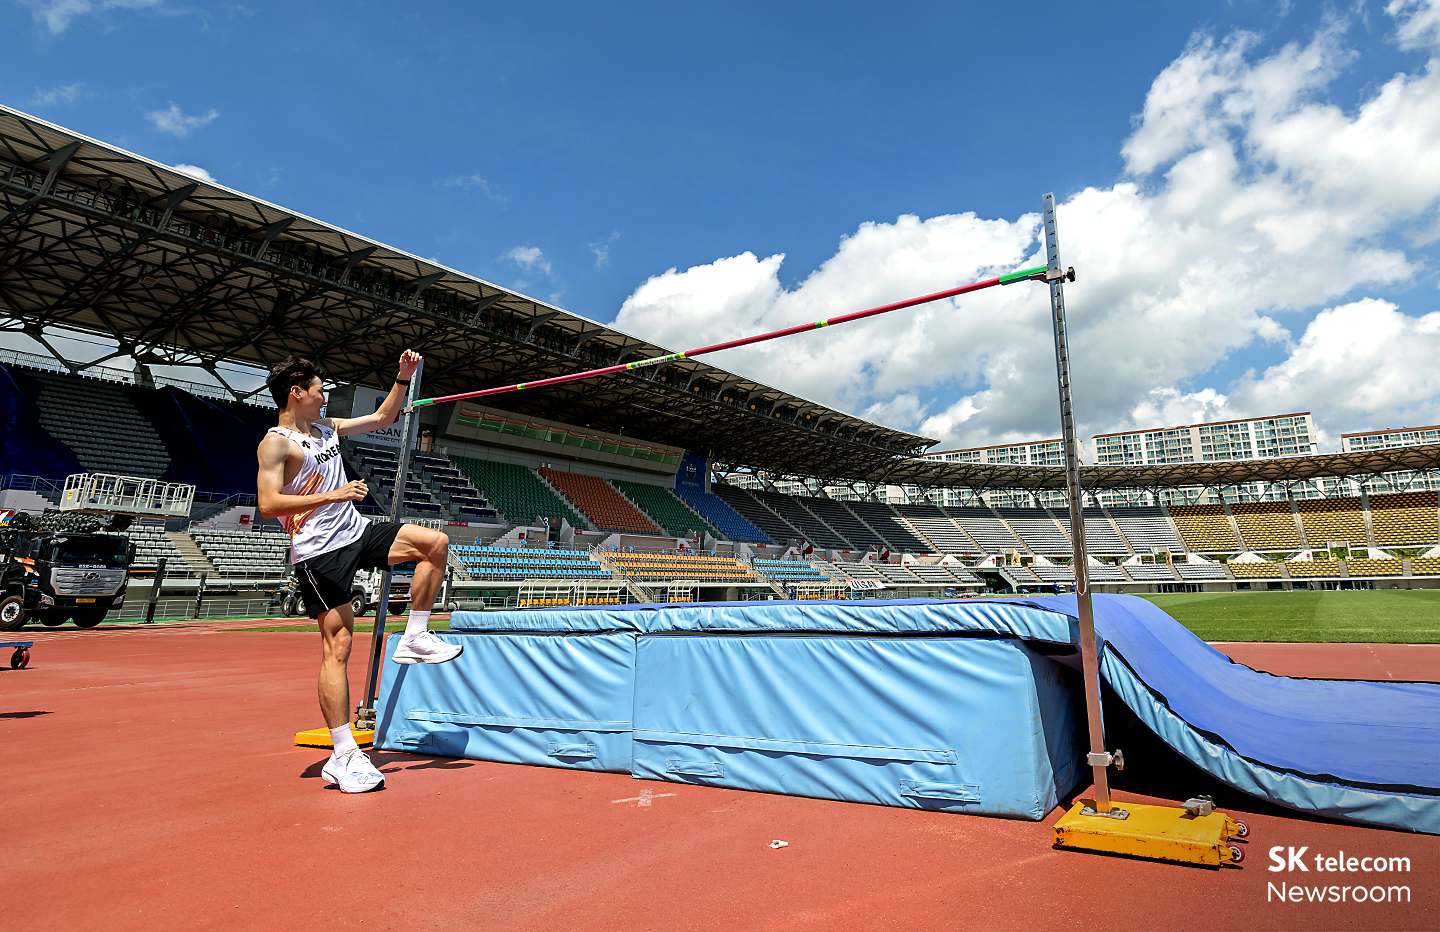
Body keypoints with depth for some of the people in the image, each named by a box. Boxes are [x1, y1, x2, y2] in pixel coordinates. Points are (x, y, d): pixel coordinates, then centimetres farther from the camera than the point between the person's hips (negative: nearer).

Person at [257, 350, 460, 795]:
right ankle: (344, 757, -2)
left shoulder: (327, 428, 15)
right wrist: (331, 495, -21)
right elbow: (268, 504, -19)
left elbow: (382, 418, 26)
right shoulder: (276, 443, -9)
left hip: (357, 533, 8)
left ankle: (414, 639, 5)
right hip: (320, 553, -8)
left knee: (435, 543, -2)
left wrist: (404, 378, 17)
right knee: (337, 647, -8)